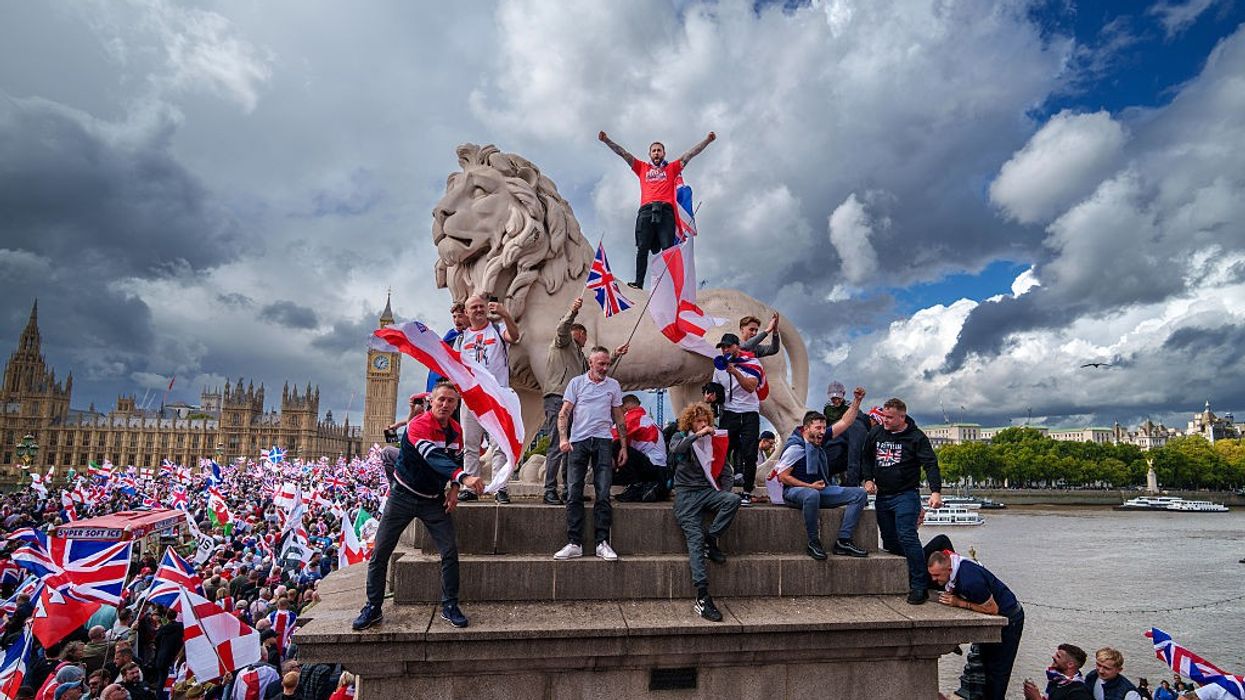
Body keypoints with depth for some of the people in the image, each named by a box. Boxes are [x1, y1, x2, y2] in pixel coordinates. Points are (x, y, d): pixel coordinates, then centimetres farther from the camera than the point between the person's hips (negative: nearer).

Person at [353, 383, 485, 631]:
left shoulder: (456, 431, -1)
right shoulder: (418, 425, -23)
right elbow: (433, 457, -41)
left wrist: (454, 489, -4)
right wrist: (463, 477, -56)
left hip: (434, 499, 4)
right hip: (404, 496, -4)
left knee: (450, 551, -5)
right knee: (380, 553, 1)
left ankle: (449, 607, 8)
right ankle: (372, 608, 18)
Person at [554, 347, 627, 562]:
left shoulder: (613, 385, 13)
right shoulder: (577, 383, 8)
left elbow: (619, 418, 17)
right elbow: (564, 413, 4)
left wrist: (623, 447, 11)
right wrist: (563, 438, -11)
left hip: (602, 441, 1)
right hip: (578, 441, -1)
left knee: (603, 494, -4)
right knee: (574, 494, -3)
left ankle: (602, 543, 1)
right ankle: (574, 544, 2)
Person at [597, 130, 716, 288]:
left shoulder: (672, 168, 28)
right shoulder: (642, 168, 29)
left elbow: (690, 154, 23)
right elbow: (623, 153, 26)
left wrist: (707, 140, 15)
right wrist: (606, 141, 20)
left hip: (665, 211, -1)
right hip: (646, 211, 1)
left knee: (668, 248, -15)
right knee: (642, 248, -10)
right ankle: (638, 282, -16)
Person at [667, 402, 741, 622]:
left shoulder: (711, 441, 19)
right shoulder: (681, 437, 9)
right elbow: (675, 449, -15)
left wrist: (723, 491, 9)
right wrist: (697, 435, -21)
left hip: (707, 490, 4)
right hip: (686, 492, -3)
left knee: (733, 499, -29)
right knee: (695, 538, -20)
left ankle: (711, 541, -15)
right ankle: (702, 597, -27)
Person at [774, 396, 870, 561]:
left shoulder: (819, 439, 7)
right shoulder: (795, 447, -13)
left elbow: (844, 422, 11)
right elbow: (782, 477, -15)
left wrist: (857, 400, 2)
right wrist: (810, 486, -16)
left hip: (819, 490, 8)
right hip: (795, 491, -8)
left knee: (859, 494, -5)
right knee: (812, 495, -44)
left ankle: (843, 541, -14)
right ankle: (813, 543, -28)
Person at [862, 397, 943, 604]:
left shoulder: (916, 437, -7)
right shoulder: (876, 432, 7)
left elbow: (931, 464, -12)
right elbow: (866, 457, 20)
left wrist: (935, 491, -25)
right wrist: (867, 479, 5)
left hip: (906, 495, -5)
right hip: (882, 496, 6)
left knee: (907, 537, -18)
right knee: (890, 542, 9)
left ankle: (919, 586, -12)